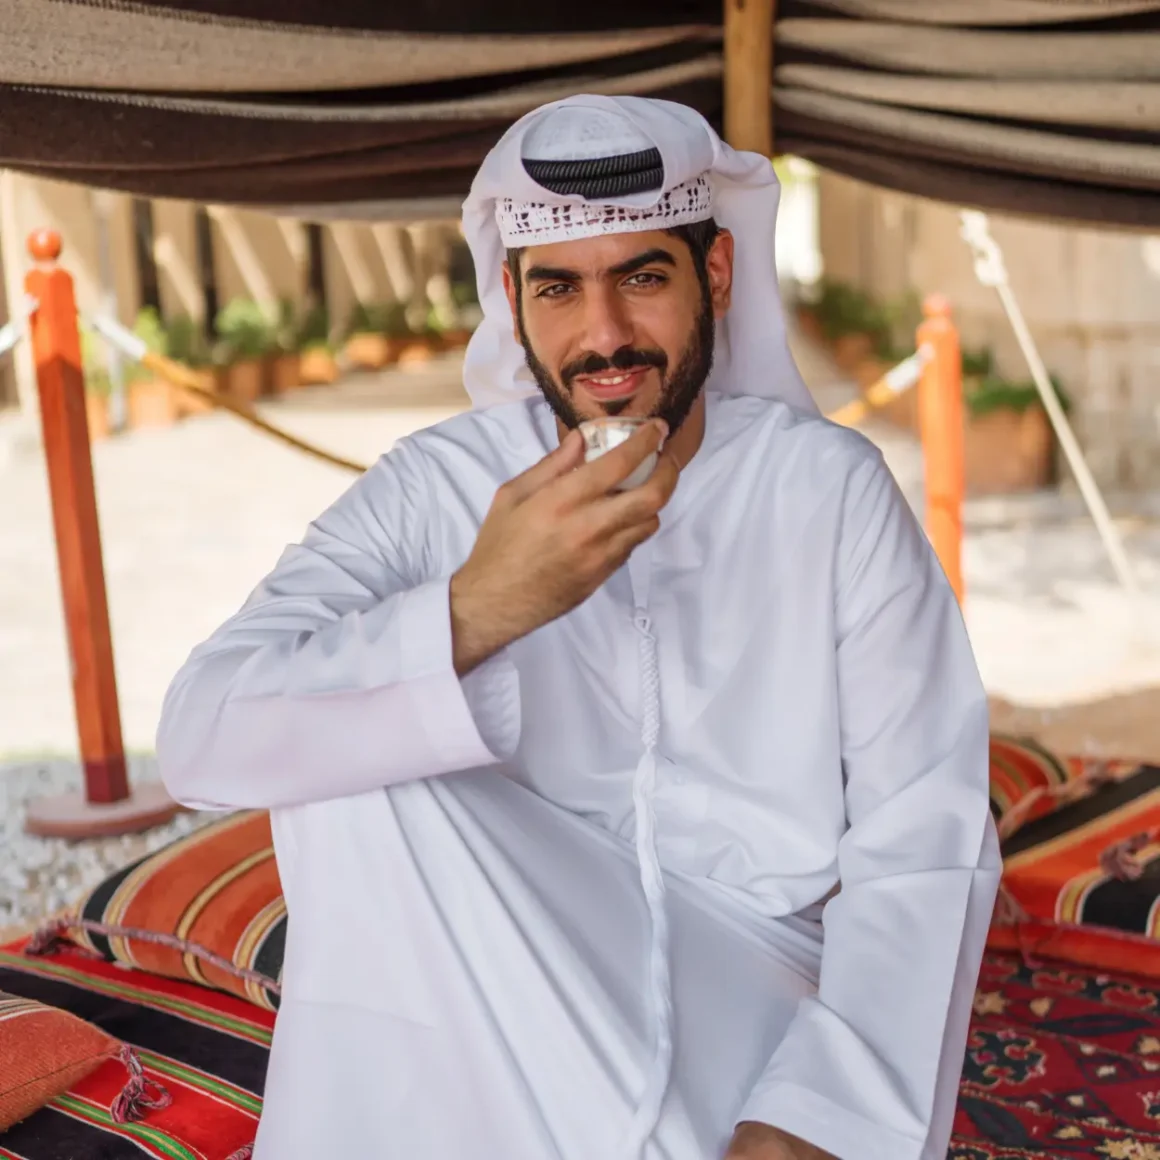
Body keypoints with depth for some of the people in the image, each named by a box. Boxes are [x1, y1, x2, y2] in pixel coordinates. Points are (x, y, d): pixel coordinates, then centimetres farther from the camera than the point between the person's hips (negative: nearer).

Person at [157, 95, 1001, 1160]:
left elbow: (924, 841, -9)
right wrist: (478, 606, -33)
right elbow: (201, 739, -18)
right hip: (510, 979, 2)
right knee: (342, 753, -24)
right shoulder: (432, 489, -5)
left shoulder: (829, 487, -6)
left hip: (760, 981, -1)